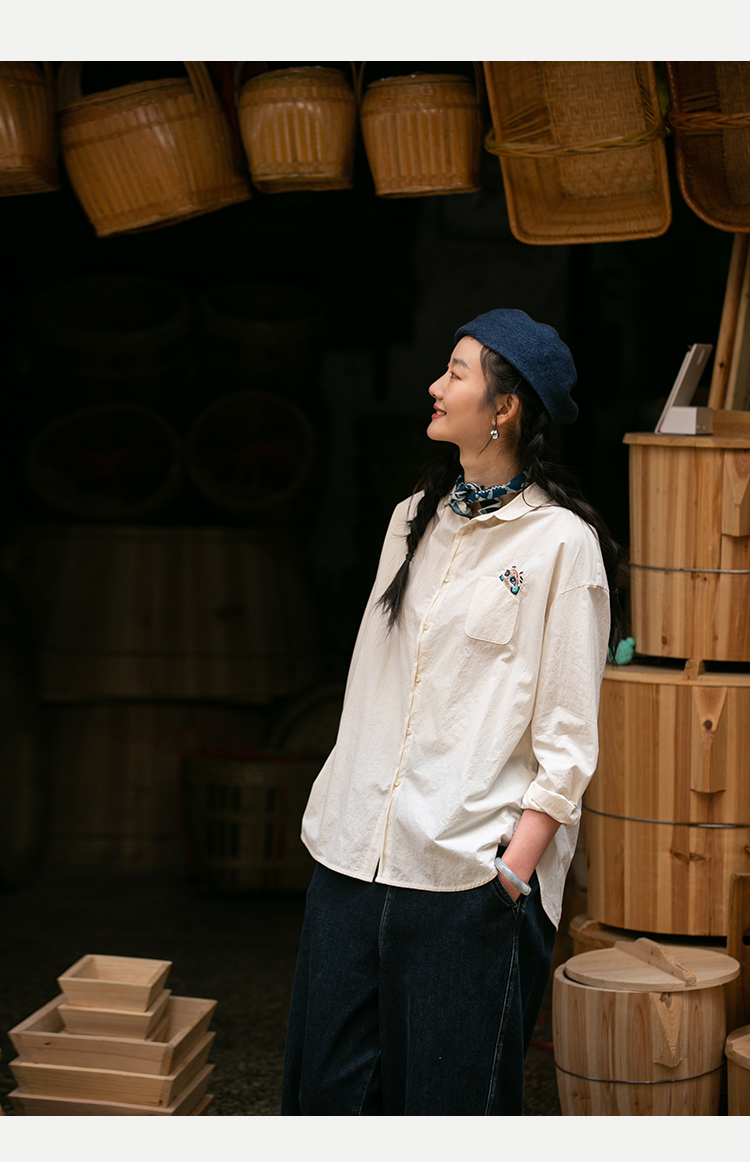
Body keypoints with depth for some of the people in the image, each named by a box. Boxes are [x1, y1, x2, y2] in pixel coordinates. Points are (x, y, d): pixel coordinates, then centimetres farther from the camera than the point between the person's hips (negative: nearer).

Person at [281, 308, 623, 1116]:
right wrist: (334, 811, 15)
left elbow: (567, 739, -8)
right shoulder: (415, 520, 14)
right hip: (358, 851, 6)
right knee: (329, 1080, 9)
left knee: (450, 1090, 3)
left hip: (471, 866, -6)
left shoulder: (560, 542, -6)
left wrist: (517, 867, -14)